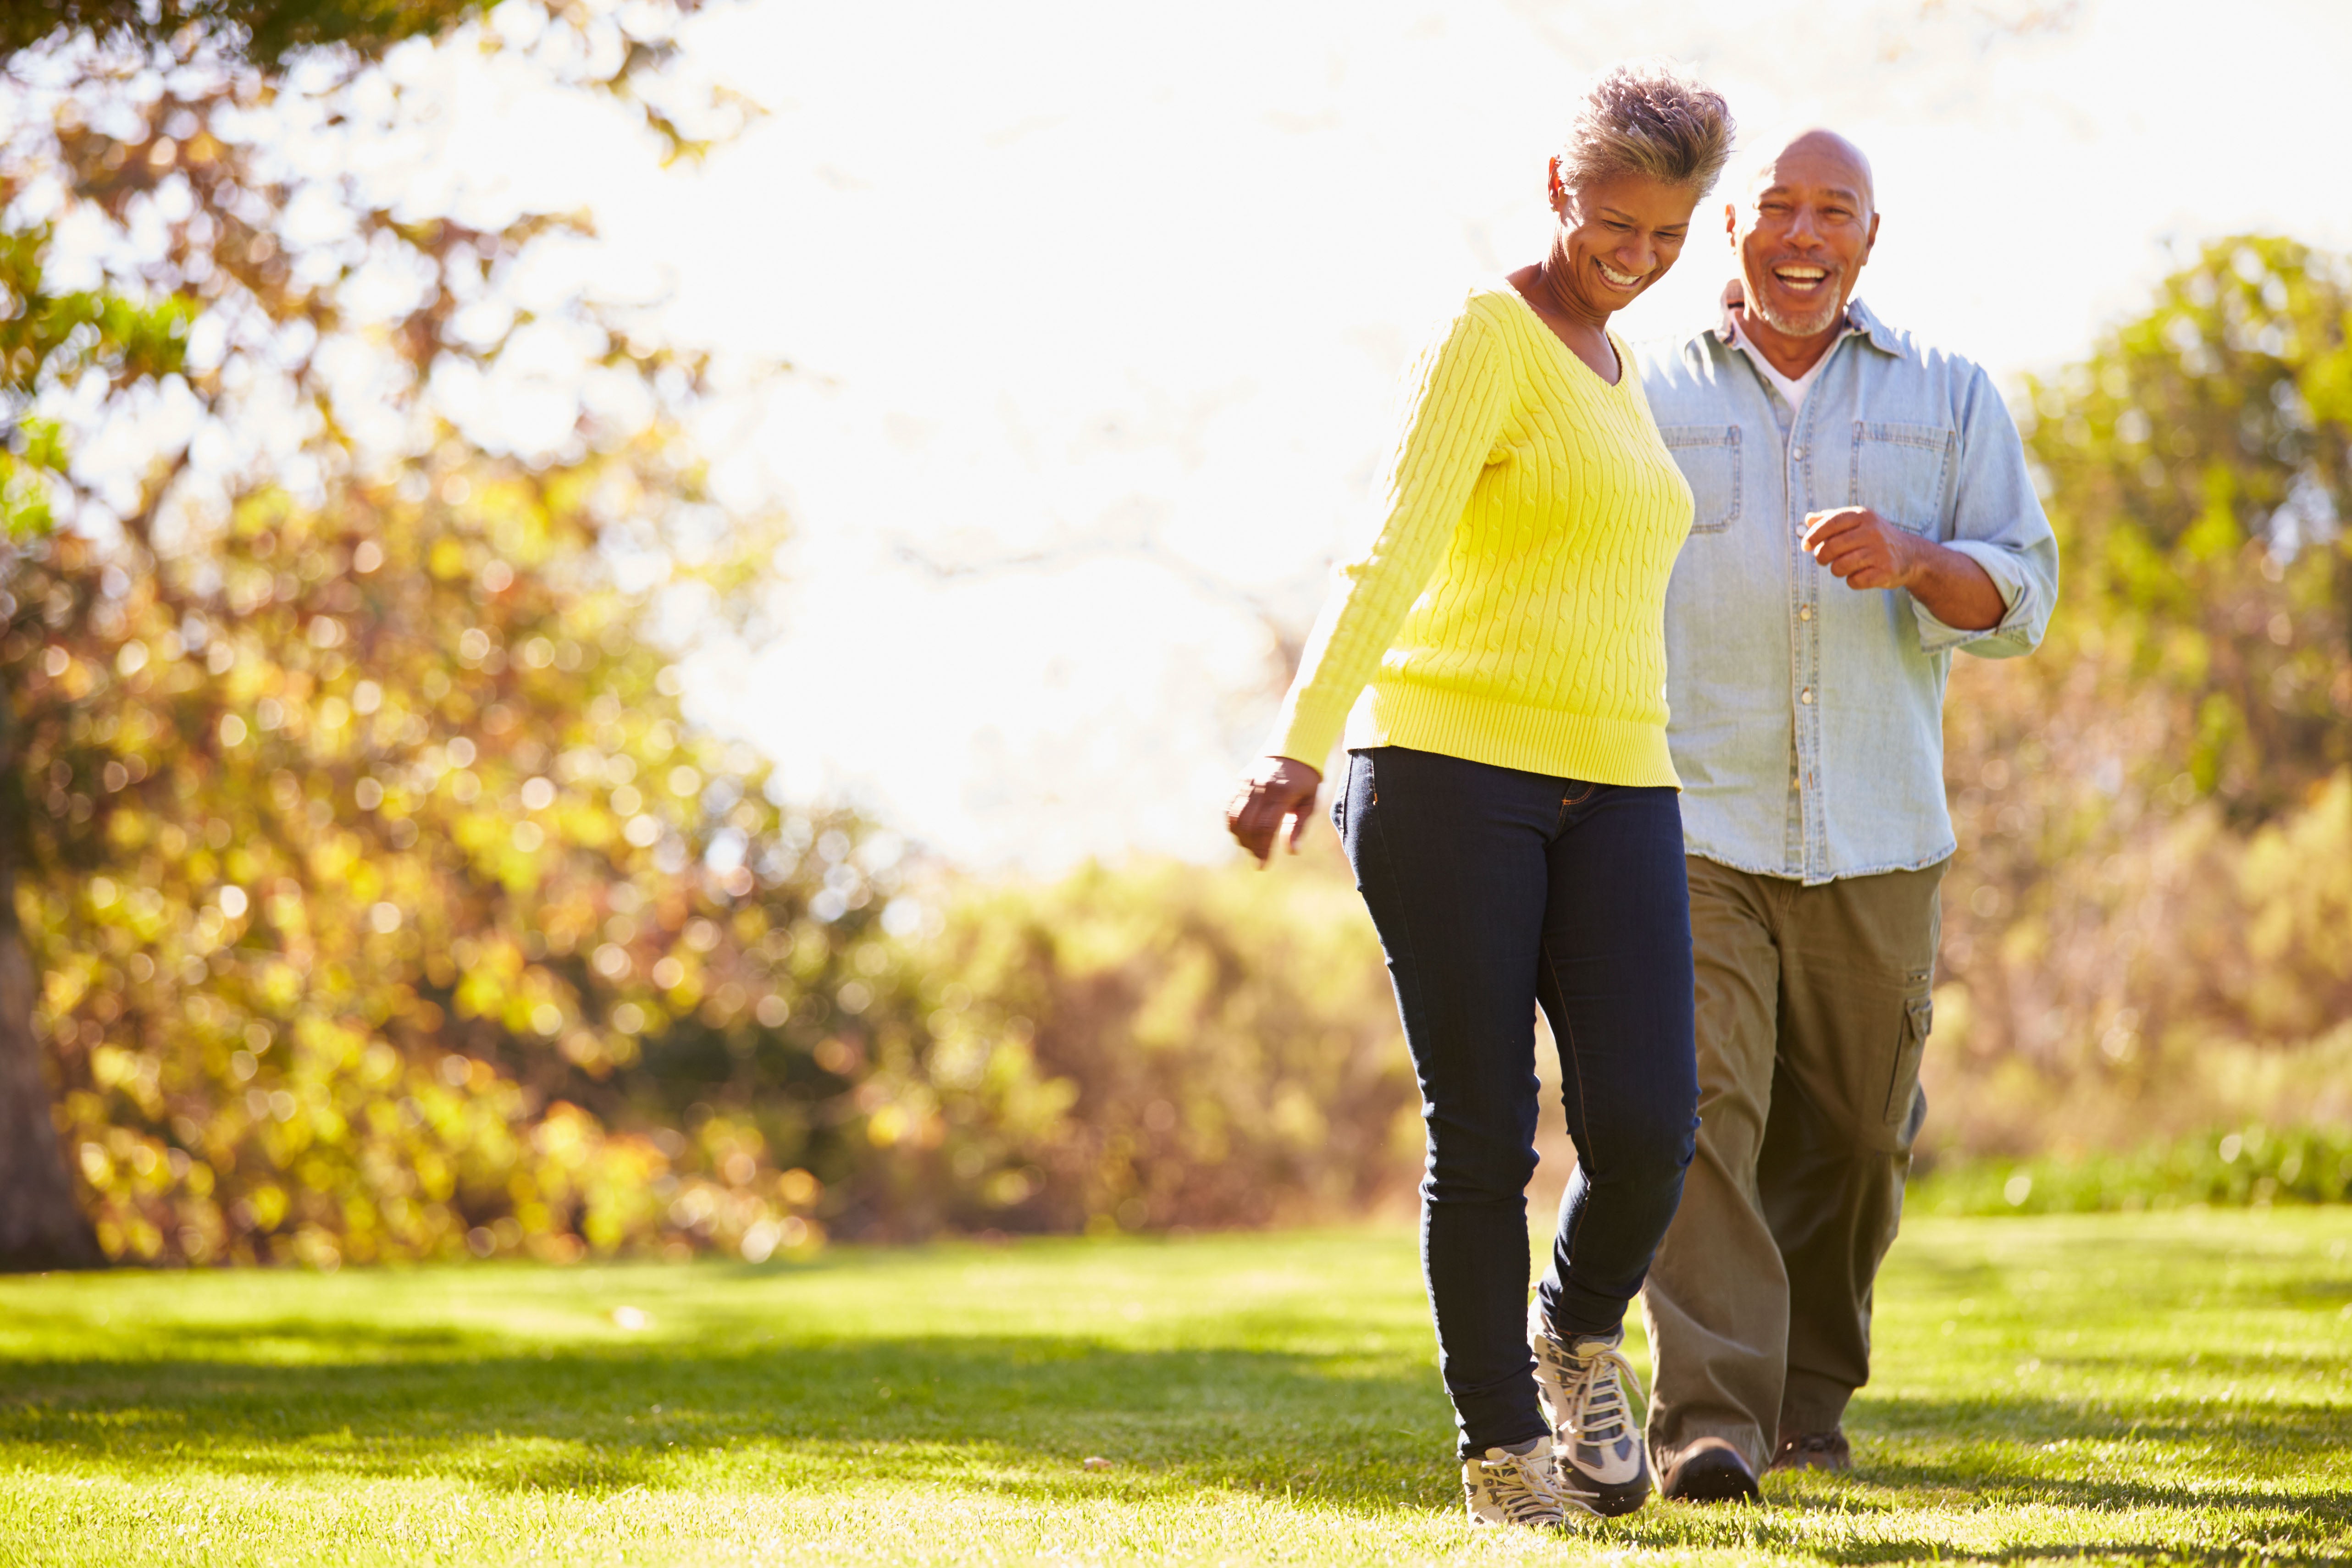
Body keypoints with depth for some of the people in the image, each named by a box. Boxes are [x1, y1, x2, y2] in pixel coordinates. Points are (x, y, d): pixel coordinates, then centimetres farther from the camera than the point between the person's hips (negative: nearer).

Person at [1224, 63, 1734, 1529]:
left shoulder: (1613, 369, 20)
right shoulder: (1487, 337, -3)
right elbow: (1397, 554, -15)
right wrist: (1301, 749, -26)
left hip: (1611, 793, 6)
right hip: (1449, 768, -6)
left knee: (1645, 1124, -10)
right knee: (1484, 1137, -4)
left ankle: (1580, 1330, 18)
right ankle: (1503, 1443, 10)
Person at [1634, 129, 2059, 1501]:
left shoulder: (1951, 399, 10)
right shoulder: (1648, 396, 8)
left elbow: (2021, 599, 3)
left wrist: (1913, 560, -18)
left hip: (1877, 841, 2)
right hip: (1689, 827, -2)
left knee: (1853, 1134, 8)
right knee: (1699, 1108, -15)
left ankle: (1808, 1401, 26)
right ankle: (1709, 1419, -19)